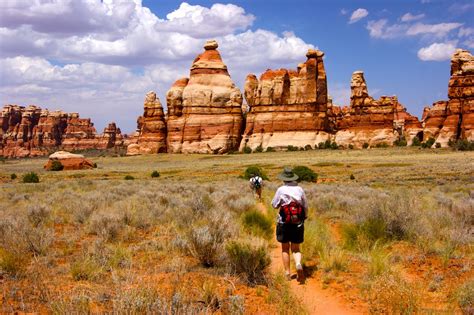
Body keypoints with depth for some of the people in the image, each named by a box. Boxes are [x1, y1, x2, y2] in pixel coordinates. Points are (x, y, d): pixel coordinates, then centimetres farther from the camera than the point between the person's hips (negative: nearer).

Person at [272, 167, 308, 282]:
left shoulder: (281, 190, -10)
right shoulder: (300, 189, -1)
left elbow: (274, 205, -1)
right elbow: (305, 206, 5)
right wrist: (304, 218, 19)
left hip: (284, 224, -2)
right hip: (298, 224, 2)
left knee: (285, 248, 12)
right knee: (296, 249, 10)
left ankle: (287, 273, 14)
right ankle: (298, 264, -18)